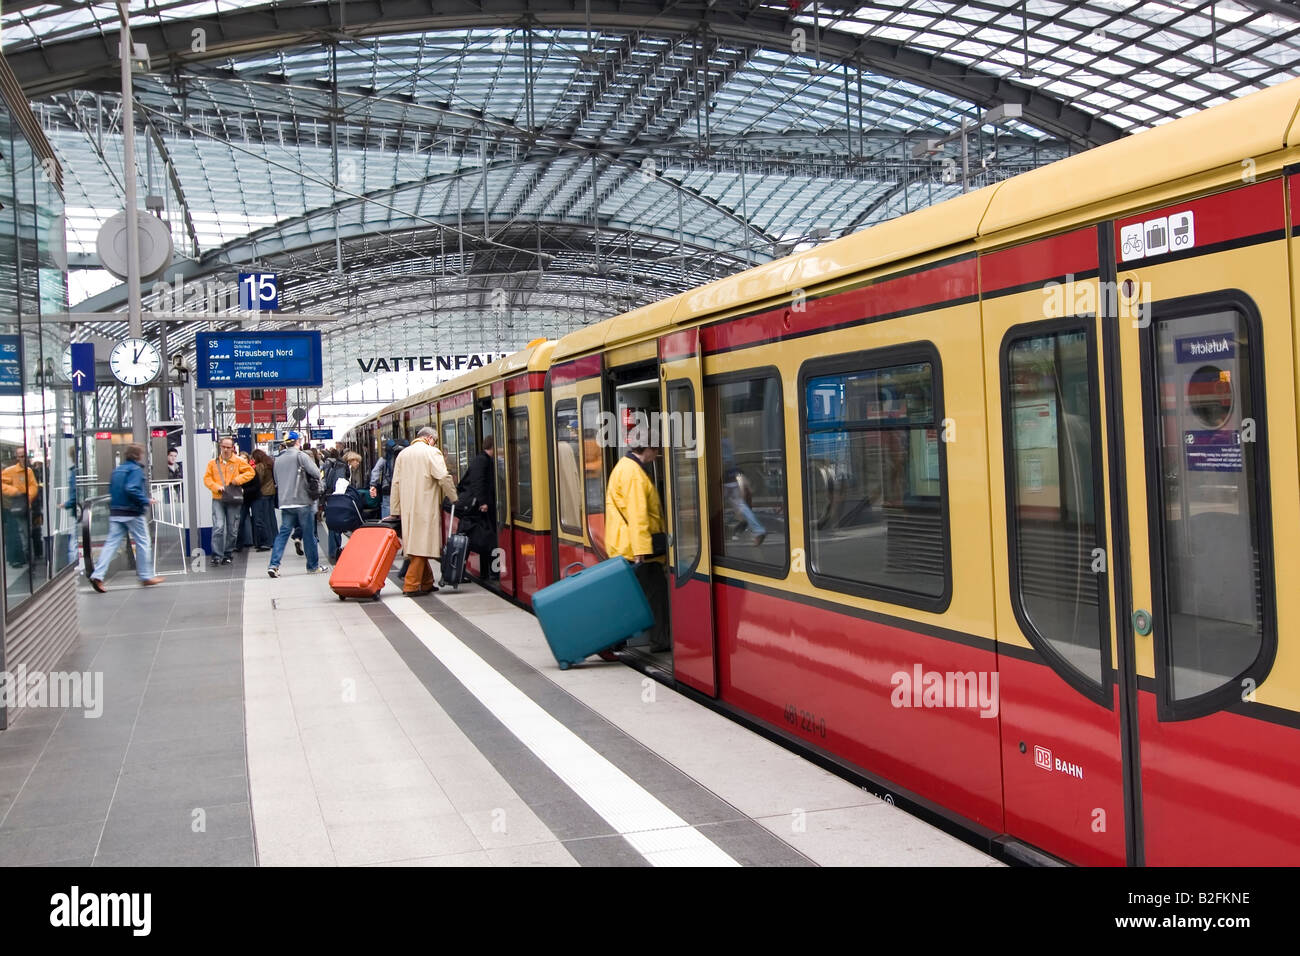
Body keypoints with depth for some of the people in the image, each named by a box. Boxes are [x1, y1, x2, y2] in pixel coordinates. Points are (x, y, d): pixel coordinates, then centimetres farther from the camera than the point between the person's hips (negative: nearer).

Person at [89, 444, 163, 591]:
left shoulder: (117, 470, 13)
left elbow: (111, 490, 16)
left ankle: (97, 575, -10)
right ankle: (146, 576, 12)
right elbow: (131, 489, -24)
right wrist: (146, 501, -15)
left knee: (112, 543, 2)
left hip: (116, 513, 7)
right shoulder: (136, 469, -11)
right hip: (132, 513, -7)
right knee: (143, 543, 6)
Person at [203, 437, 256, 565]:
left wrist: (238, 479, -9)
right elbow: (207, 478, 6)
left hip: (234, 501, 1)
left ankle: (227, 554, 20)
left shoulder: (239, 462, 4)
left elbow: (251, 472, 5)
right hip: (218, 499, -1)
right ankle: (217, 555, -13)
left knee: (232, 529, 6)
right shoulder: (213, 463, 7)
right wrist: (216, 487, -11)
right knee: (218, 527, -14)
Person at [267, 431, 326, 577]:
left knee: (283, 533, 5)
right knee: (309, 534, 4)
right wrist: (318, 478, 6)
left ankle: (274, 564, -8)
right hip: (303, 501, -5)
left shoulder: (278, 459, 12)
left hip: (285, 502, 5)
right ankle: (313, 566, 12)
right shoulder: (300, 455, -7)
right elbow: (316, 473, -15)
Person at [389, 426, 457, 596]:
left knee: (415, 543, 12)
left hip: (407, 508, 7)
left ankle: (427, 583, 19)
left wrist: (395, 511, 17)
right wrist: (454, 499, -3)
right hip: (426, 506, -7)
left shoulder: (402, 454, 16)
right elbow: (443, 478, -13)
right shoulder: (432, 452, -3)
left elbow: (396, 484, 15)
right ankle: (411, 585, -9)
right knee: (422, 544, -5)